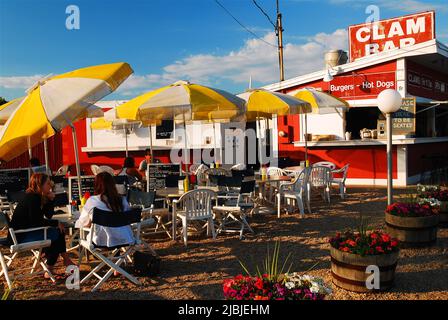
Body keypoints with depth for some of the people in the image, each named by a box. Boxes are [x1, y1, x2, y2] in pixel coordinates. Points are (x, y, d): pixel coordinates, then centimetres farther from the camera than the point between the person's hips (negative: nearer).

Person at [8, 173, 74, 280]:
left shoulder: (37, 197, 9)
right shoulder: (32, 198, -20)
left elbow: (48, 215, 11)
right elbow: (36, 221, -24)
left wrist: (50, 200, -2)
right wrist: (56, 223, -14)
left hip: (28, 231, 10)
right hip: (20, 236, -10)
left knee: (59, 231, 6)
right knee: (57, 234, -16)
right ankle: (49, 271, -8)